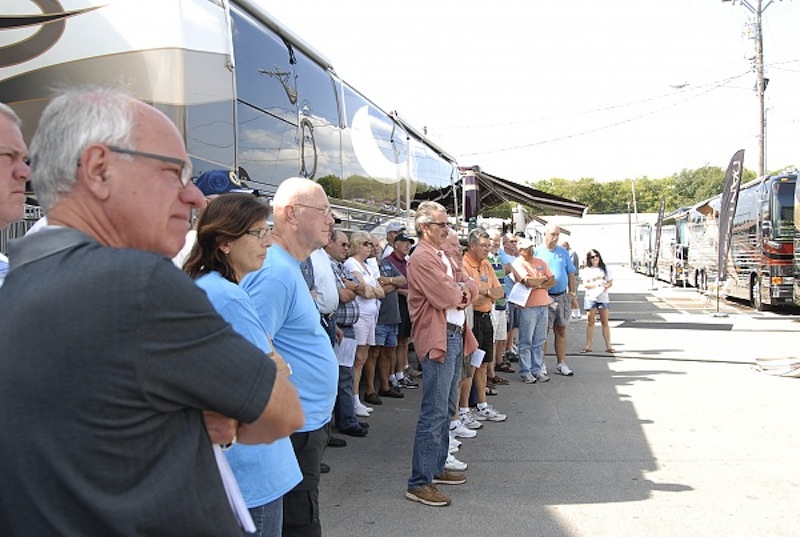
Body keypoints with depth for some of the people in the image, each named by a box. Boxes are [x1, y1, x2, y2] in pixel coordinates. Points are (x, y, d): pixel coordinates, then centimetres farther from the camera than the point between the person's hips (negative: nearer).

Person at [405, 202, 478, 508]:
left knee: (446, 409, 17)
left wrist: (463, 290, -6)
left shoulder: (442, 257, 19)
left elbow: (469, 287, 17)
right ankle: (419, 483, -3)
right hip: (438, 339, -10)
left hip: (455, 337, 11)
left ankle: (436, 468, 29)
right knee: (434, 412, -9)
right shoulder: (422, 259, -13)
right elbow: (447, 298, -21)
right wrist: (462, 292, 0)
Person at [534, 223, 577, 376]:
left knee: (561, 330, 8)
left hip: (562, 296, 4)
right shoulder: (537, 251, -2)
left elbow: (571, 274, 14)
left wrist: (572, 292, 8)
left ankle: (561, 363, 14)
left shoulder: (563, 251, 11)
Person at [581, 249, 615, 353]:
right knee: (590, 322, 1)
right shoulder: (587, 270, 5)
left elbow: (610, 282, 8)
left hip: (603, 297, 1)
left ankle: (608, 346, 3)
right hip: (590, 298, -1)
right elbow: (585, 284, -4)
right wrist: (597, 284, -17)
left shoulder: (604, 269, 10)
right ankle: (588, 346, 4)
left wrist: (606, 285, -14)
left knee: (605, 322, 2)